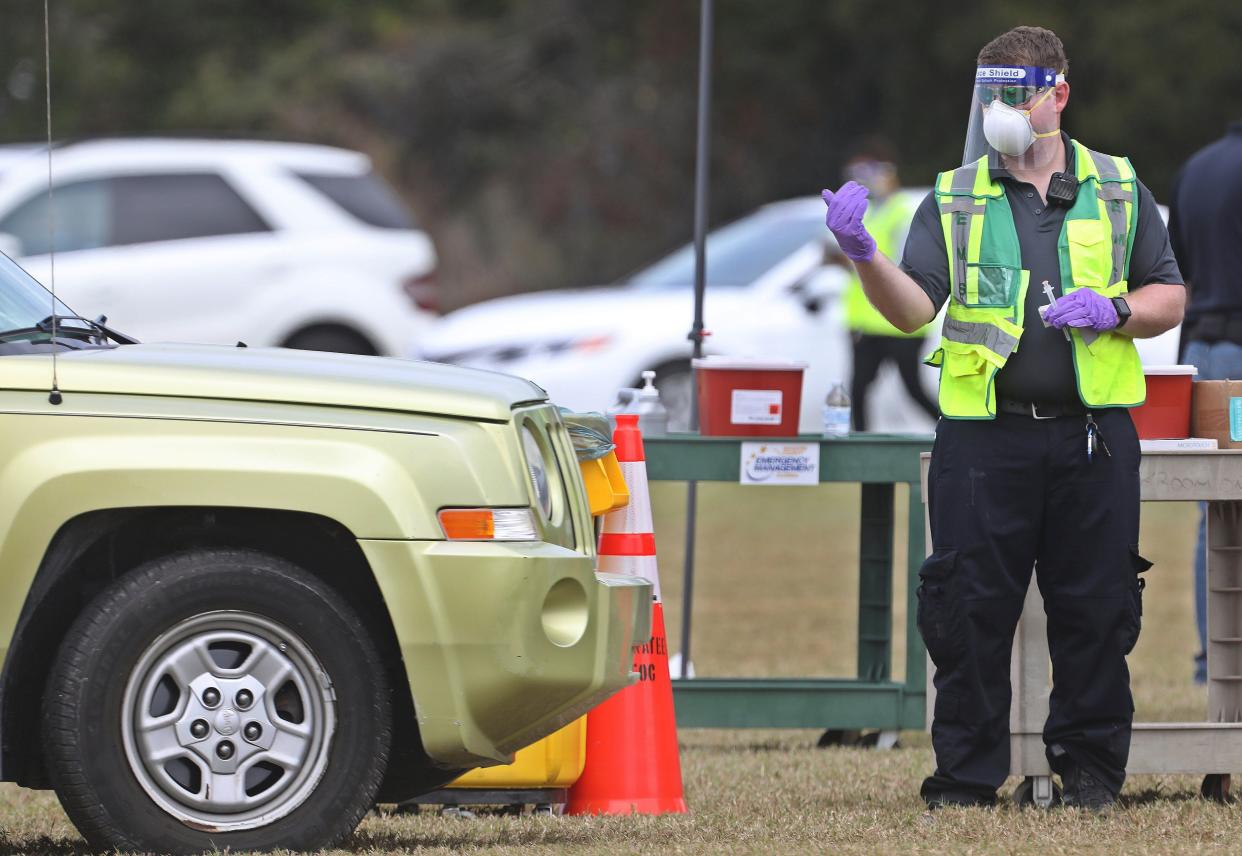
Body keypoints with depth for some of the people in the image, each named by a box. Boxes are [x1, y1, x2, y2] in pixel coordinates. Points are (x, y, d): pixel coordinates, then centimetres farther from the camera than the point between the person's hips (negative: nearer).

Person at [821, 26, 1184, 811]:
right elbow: (913, 307, -3)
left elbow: (1169, 300, 14)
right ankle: (966, 777, 5)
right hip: (984, 438, -1)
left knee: (1096, 612, 3)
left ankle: (1091, 768, 13)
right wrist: (862, 253, -21)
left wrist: (1113, 311, -7)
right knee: (971, 613, -2)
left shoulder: (1118, 191, 11)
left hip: (1092, 433, 1)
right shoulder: (954, 200, 9)